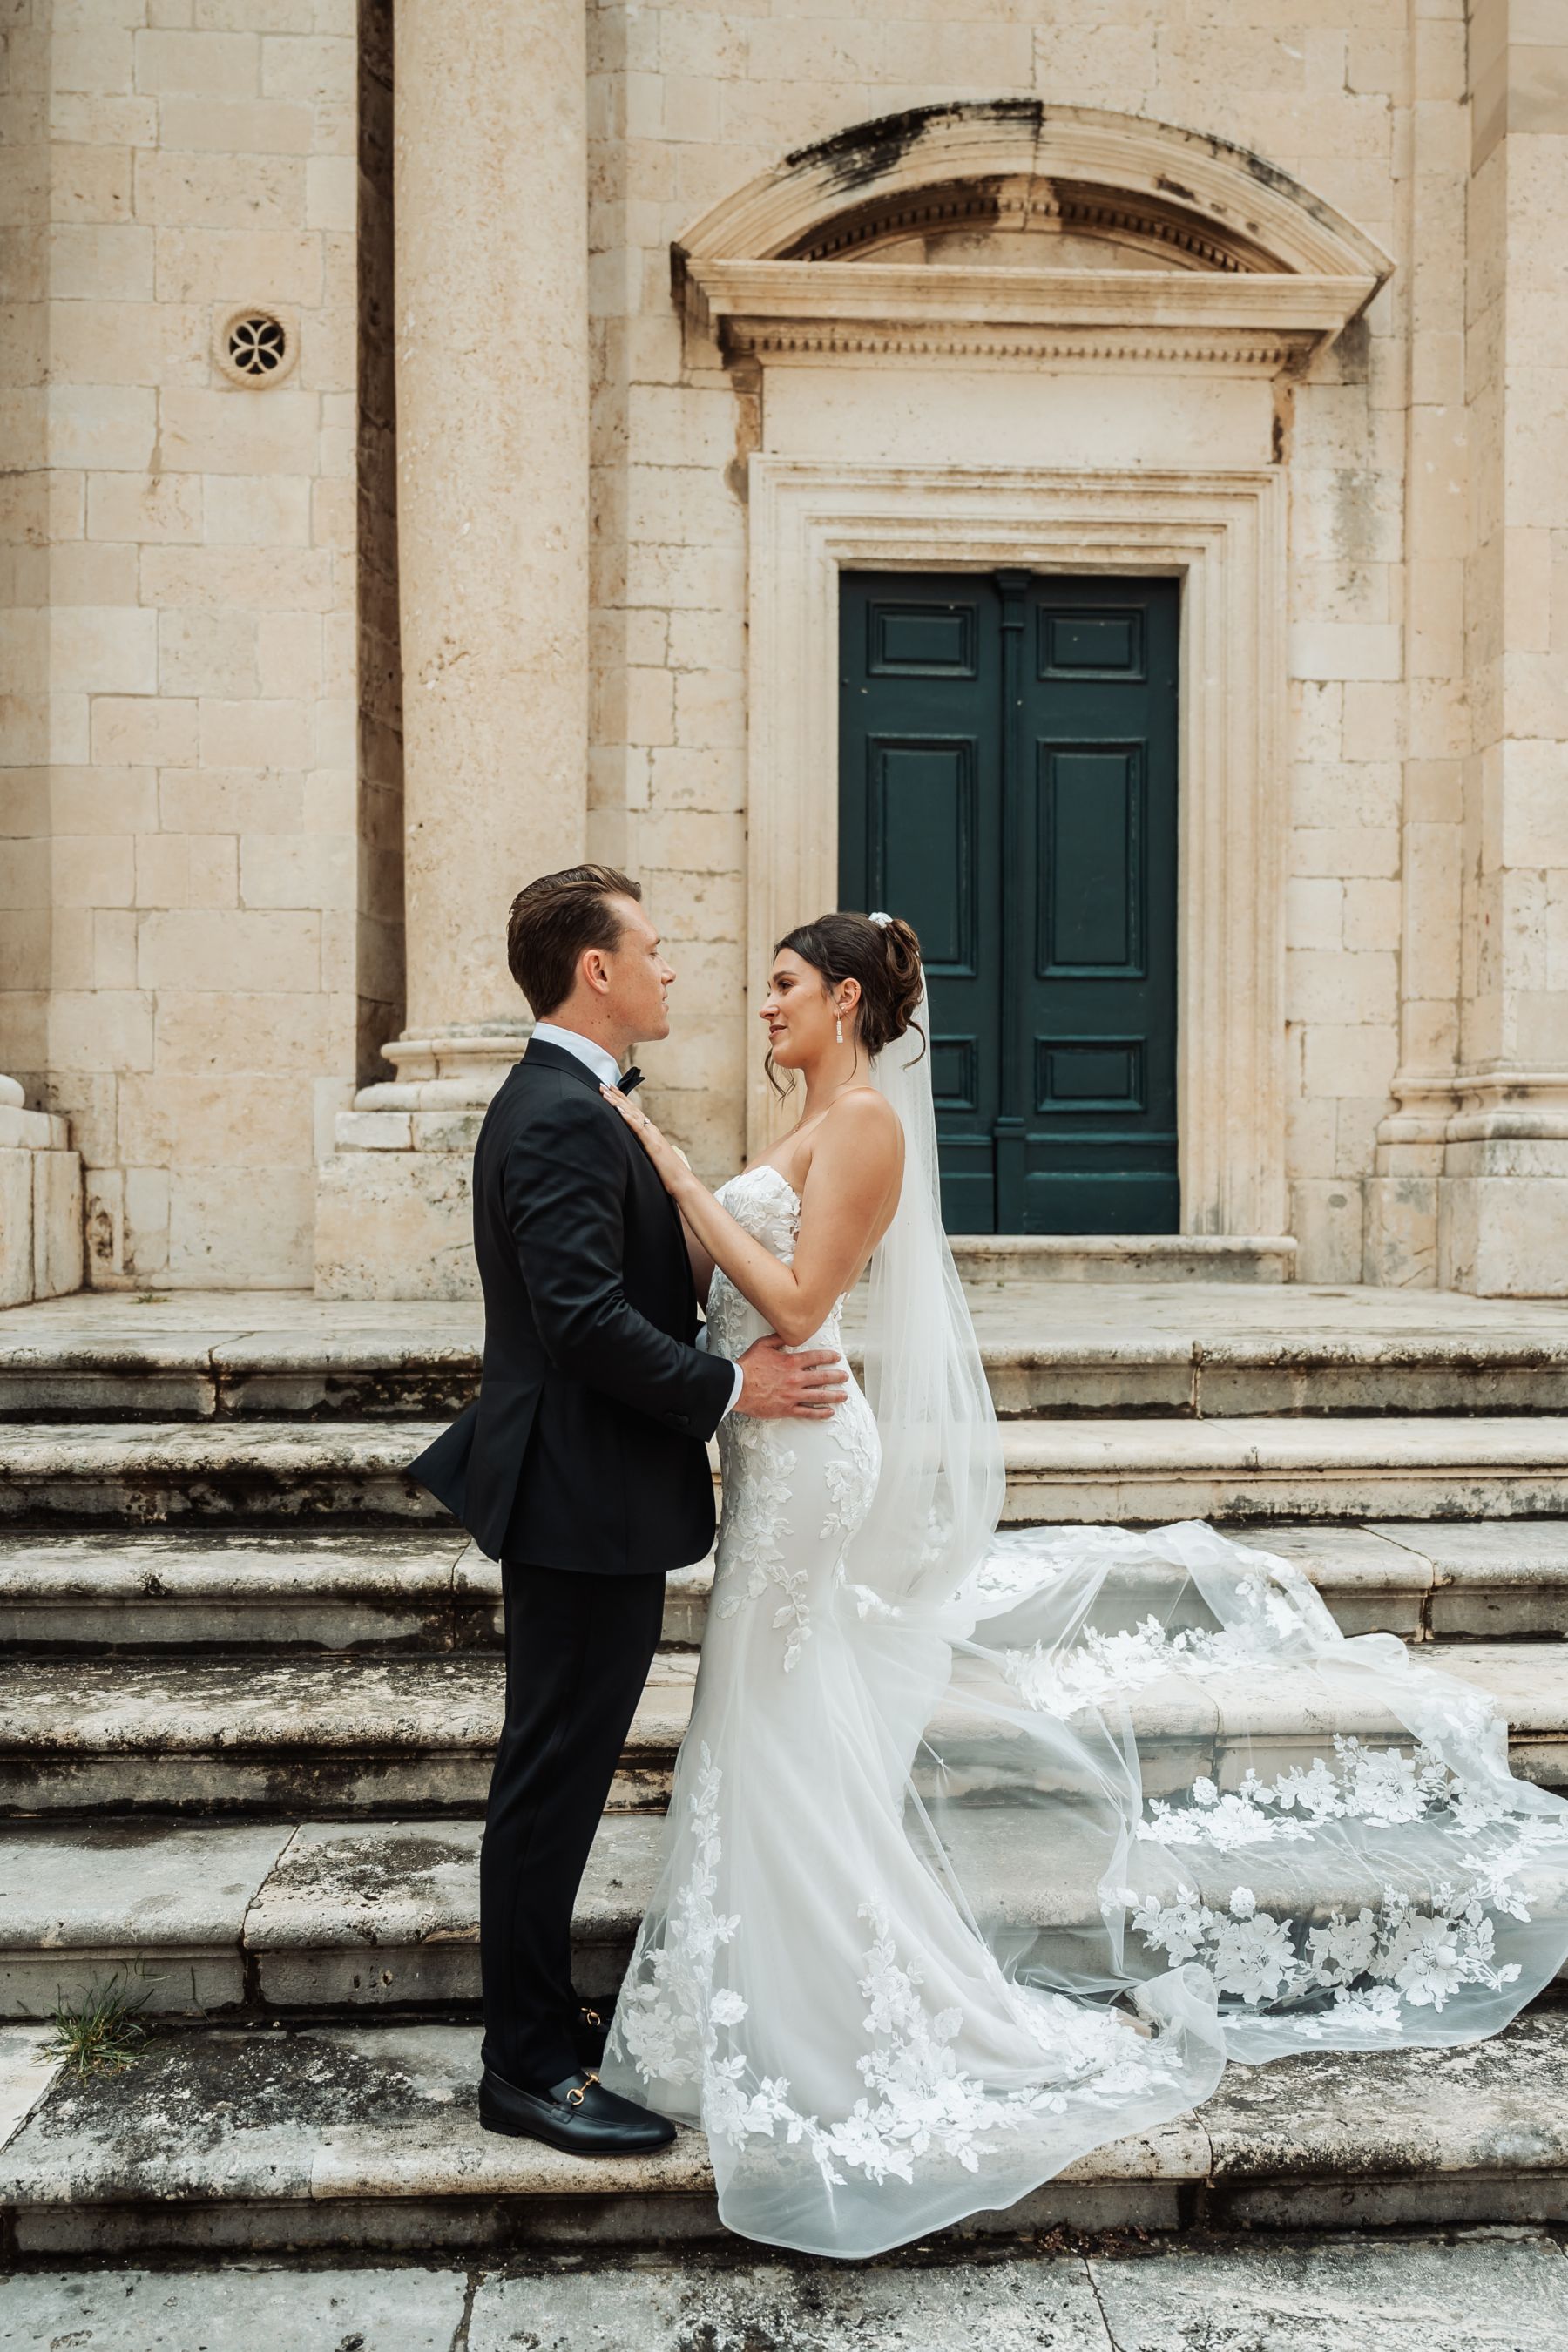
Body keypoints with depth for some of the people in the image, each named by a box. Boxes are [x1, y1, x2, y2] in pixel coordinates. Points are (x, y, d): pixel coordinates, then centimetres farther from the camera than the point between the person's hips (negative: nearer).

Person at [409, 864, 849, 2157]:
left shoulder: (557, 1103, 14)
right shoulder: (566, 1117, -19)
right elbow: (585, 1317, -27)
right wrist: (732, 1387, -18)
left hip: (584, 1493, 11)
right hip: (586, 1501, -11)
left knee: (561, 1773, 19)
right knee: (551, 1780, 1)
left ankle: (544, 2016, 34)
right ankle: (528, 2066, 16)